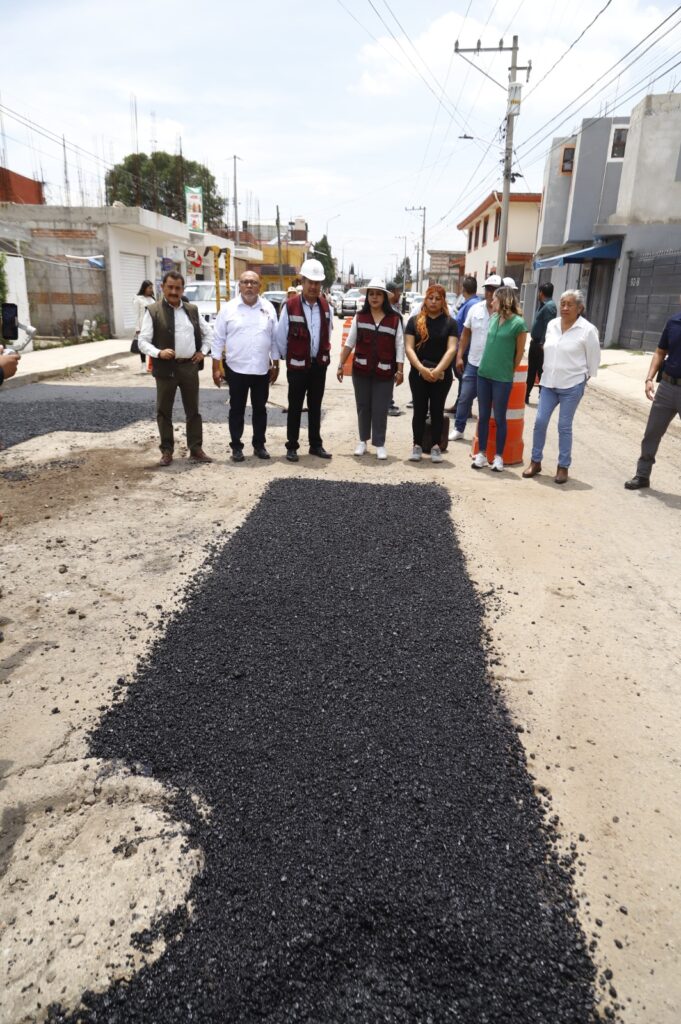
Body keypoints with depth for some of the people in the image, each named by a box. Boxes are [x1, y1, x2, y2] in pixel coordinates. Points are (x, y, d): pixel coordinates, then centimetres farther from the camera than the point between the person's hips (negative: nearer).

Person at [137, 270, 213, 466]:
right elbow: (143, 341, -5)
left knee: (193, 410, 8)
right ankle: (167, 451, 15)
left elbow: (208, 332, 20)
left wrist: (203, 351, 6)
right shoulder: (153, 311, -3)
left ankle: (196, 449, 16)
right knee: (164, 411, 5)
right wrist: (158, 353, -21)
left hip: (190, 367, 3)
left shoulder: (192, 310, 9)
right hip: (166, 368, -3)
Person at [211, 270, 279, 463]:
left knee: (260, 409, 10)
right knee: (237, 409, 6)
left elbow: (274, 339, 8)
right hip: (236, 369, -2)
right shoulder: (228, 308, -2)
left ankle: (259, 445, 21)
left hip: (262, 369, 2)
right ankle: (236, 447, 15)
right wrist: (216, 367, -5)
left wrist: (275, 365, 6)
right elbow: (218, 339, -1)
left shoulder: (268, 308, 5)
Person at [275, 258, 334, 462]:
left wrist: (323, 355, 13)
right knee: (295, 407, 3)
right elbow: (281, 338, -4)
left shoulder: (326, 307, 4)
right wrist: (289, 359, 4)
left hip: (319, 365, 4)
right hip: (298, 366, -4)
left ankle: (316, 445, 20)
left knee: (315, 406, 11)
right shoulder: (290, 306, -11)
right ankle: (292, 447, 11)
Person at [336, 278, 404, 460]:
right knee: (363, 407, 10)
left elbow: (400, 346, -2)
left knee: (380, 409, 1)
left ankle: (379, 444, 11)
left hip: (384, 371, -2)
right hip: (361, 370, 2)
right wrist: (341, 365, 2)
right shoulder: (360, 317, 4)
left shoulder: (395, 319, -1)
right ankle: (363, 441, 23)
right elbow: (349, 342, 6)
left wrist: (400, 371, -7)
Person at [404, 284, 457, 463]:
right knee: (419, 410, 5)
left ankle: (436, 446, 15)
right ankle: (417, 445, 14)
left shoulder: (450, 322, 2)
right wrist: (421, 368, -18)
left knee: (437, 410, 7)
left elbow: (451, 349, -7)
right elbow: (409, 348, -5)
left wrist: (438, 370, -20)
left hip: (442, 374, 0)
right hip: (418, 373, 0)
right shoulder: (415, 321, 2)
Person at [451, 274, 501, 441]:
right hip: (473, 363, 3)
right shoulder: (475, 308, 4)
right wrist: (459, 356, 6)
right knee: (465, 398, 9)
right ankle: (458, 429, 23)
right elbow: (466, 334, 10)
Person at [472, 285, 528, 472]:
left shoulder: (518, 323, -10)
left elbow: (520, 352, -2)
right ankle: (482, 454, 18)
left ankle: (498, 457, 13)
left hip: (502, 378, -6)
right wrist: (490, 364, 14)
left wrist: (509, 371, 5)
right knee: (483, 416, 9)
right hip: (483, 374, 6)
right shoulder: (493, 318, 7)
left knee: (499, 418, 3)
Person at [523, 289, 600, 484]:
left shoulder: (587, 330, -9)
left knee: (564, 427, 2)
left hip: (572, 386, -4)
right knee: (540, 422, 1)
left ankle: (563, 466, 13)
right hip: (548, 383, 4)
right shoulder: (552, 325, 5)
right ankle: (535, 461, 15)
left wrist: (584, 378, 5)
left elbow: (593, 358, -2)